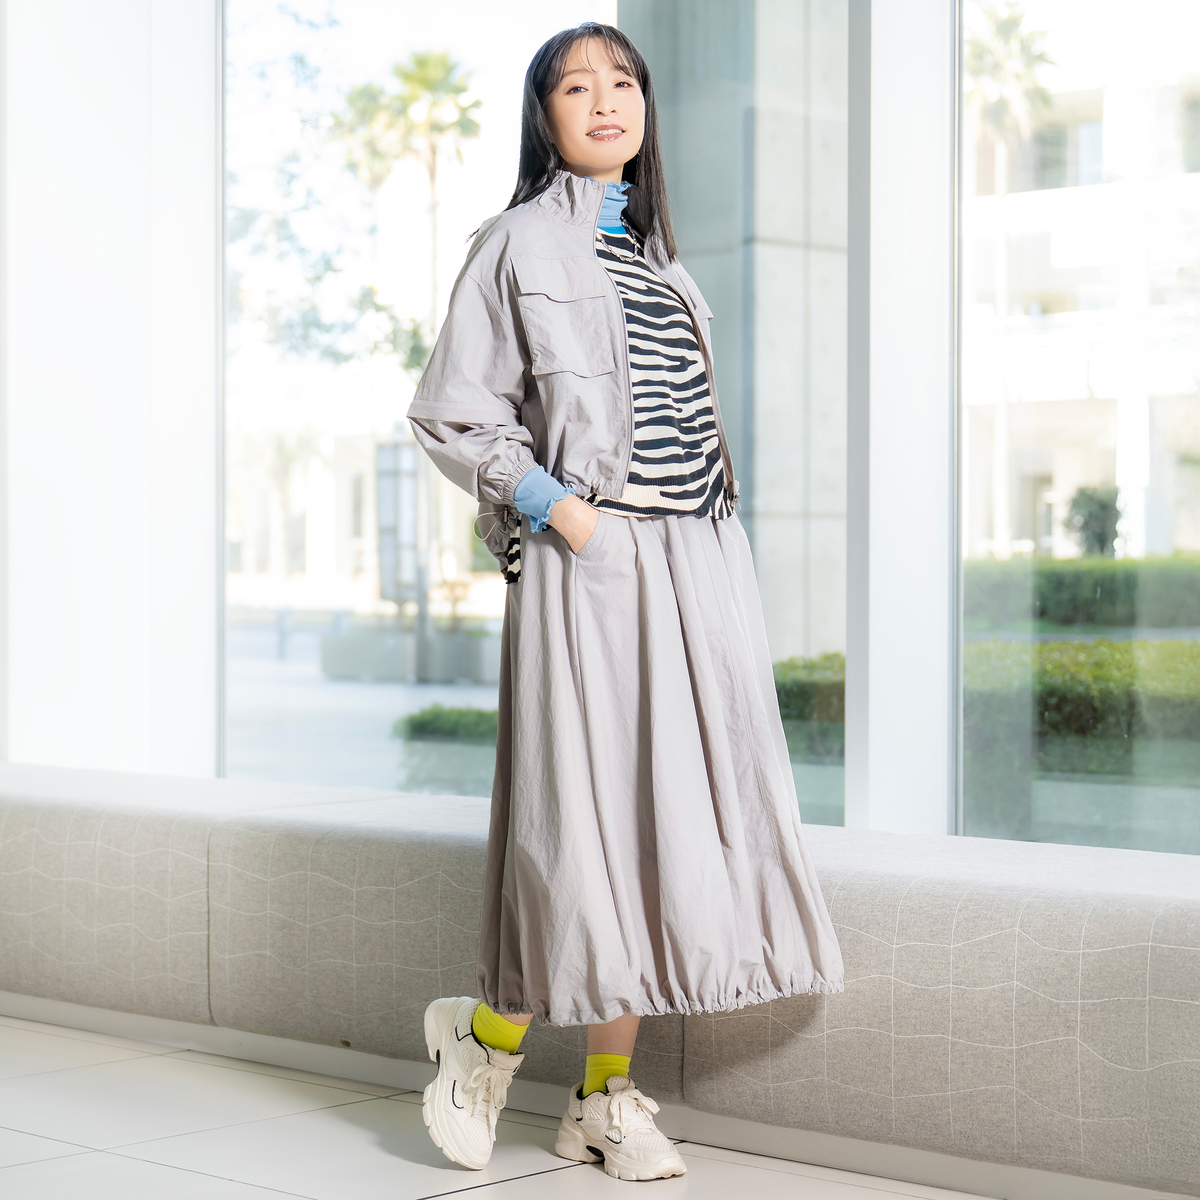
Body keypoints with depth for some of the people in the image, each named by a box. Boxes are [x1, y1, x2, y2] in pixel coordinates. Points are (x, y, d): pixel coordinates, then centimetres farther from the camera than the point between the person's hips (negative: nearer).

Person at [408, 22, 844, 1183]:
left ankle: (607, 1095, 13)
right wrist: (550, 504, -13)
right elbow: (447, 413, -2)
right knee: (589, 817, -9)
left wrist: (716, 536, 13)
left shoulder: (656, 253, 20)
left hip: (695, 564, 7)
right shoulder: (521, 241, 1)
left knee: (668, 814, 4)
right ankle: (487, 1035, 15)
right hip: (590, 565, -6)